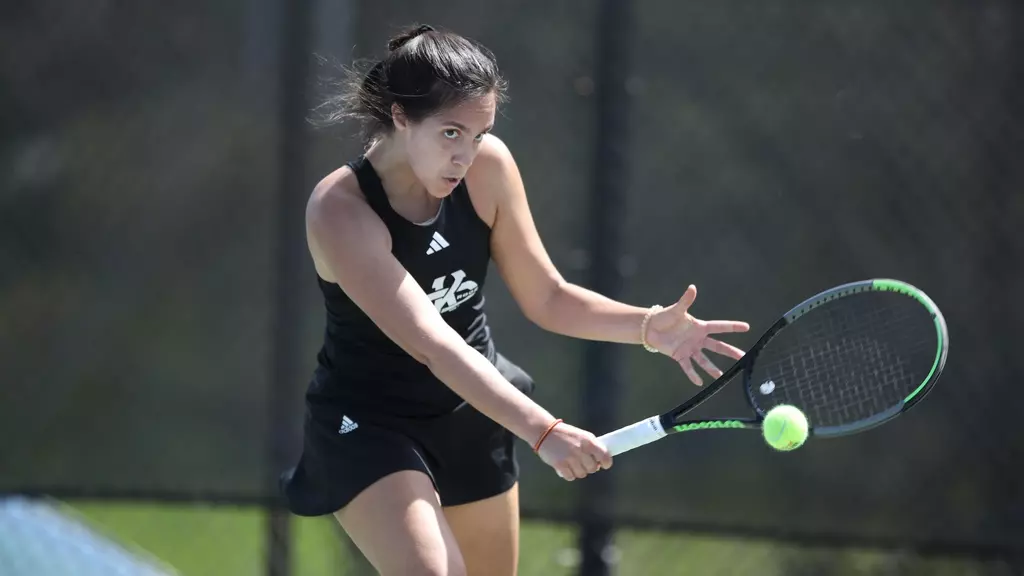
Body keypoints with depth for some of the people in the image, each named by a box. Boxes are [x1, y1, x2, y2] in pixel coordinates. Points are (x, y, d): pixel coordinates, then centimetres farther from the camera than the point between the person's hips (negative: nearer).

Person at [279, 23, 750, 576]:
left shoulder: (489, 166, -11)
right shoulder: (338, 211, -27)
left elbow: (547, 298, -2)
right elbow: (431, 344, -36)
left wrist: (650, 325, -20)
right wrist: (542, 432, -45)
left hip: (473, 415, 6)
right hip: (367, 427, -6)